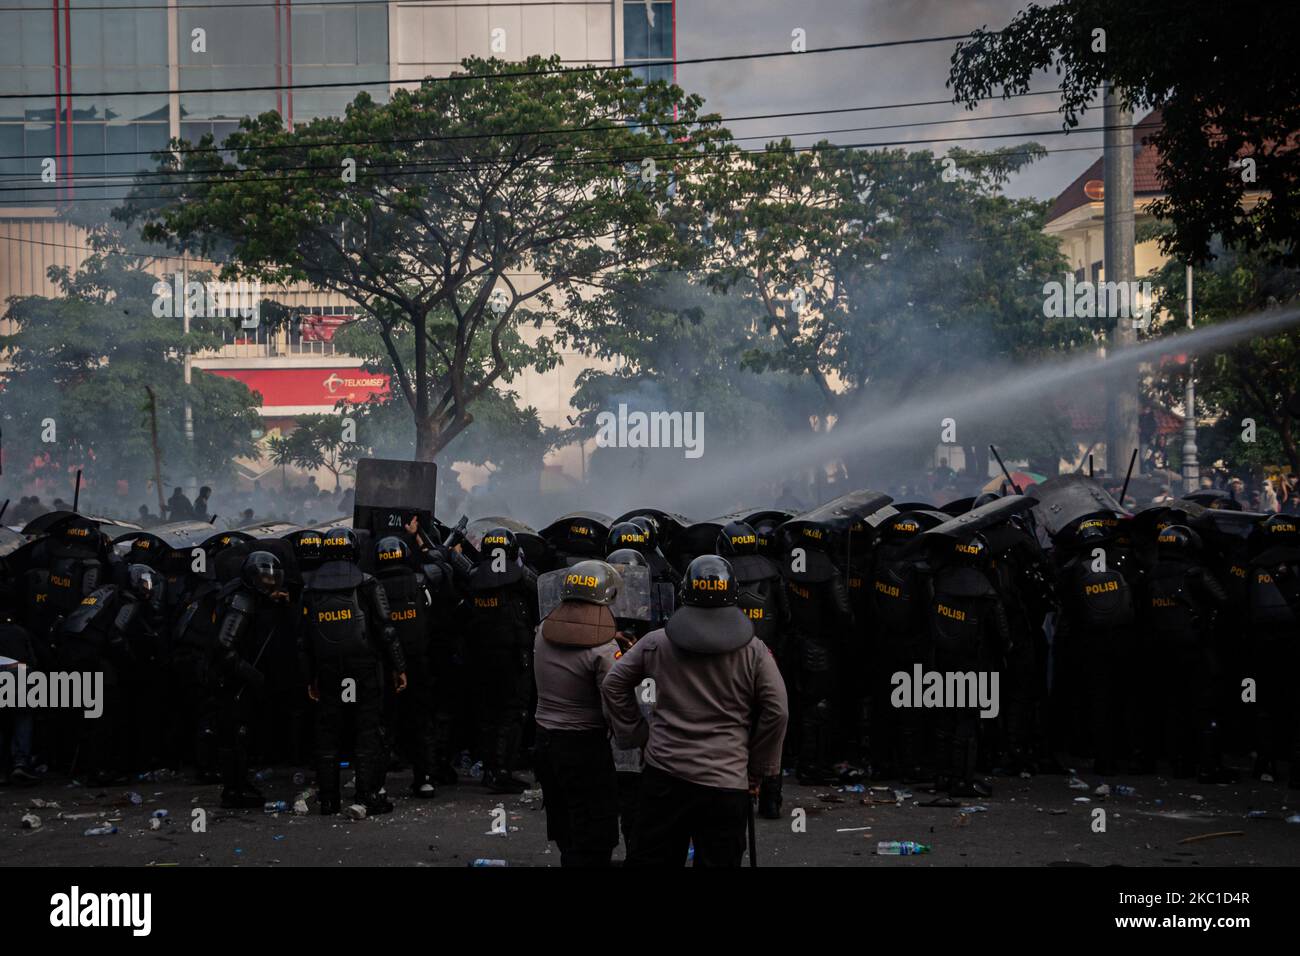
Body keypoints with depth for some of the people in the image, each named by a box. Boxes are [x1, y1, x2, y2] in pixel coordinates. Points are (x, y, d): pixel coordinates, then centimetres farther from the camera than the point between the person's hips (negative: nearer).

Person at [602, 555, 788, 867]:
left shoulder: (656, 643, 4)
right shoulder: (753, 650, -1)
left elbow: (613, 685, 8)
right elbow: (777, 711, -4)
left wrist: (634, 733, 14)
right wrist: (757, 769, 5)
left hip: (664, 775, 2)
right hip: (727, 783, -2)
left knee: (649, 859, 11)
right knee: (718, 861, 3)